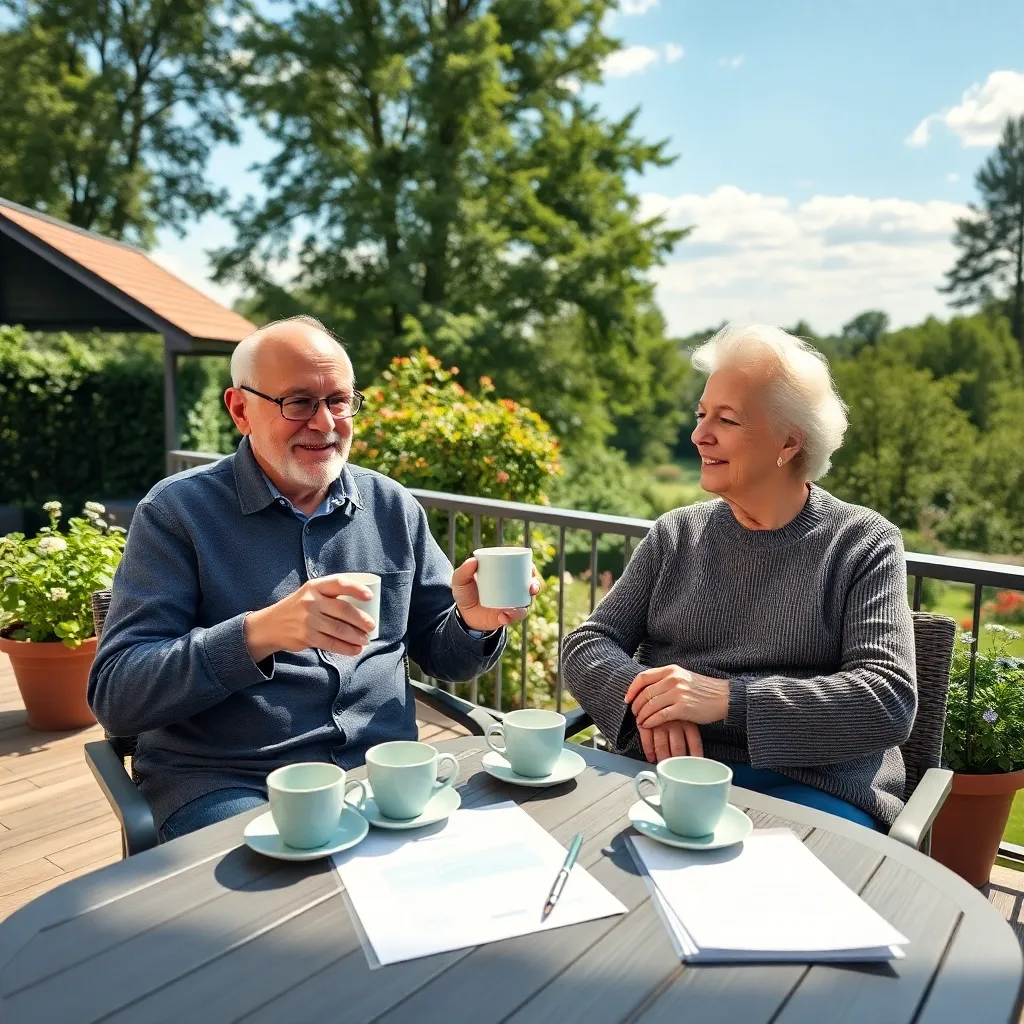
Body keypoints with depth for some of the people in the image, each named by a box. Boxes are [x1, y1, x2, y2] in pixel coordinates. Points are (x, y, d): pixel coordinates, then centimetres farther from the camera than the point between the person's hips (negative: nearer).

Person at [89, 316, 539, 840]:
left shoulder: (393, 507, 8)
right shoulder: (177, 511, -4)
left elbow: (441, 654, 13)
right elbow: (114, 697, -11)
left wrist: (473, 622, -11)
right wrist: (259, 634, -27)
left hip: (382, 774, 4)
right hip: (228, 783, -3)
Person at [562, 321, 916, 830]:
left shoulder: (864, 544, 1)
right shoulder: (675, 534, 11)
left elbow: (889, 700, -9)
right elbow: (587, 644, 7)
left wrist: (727, 698, -19)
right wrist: (644, 697, -15)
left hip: (810, 786, -3)